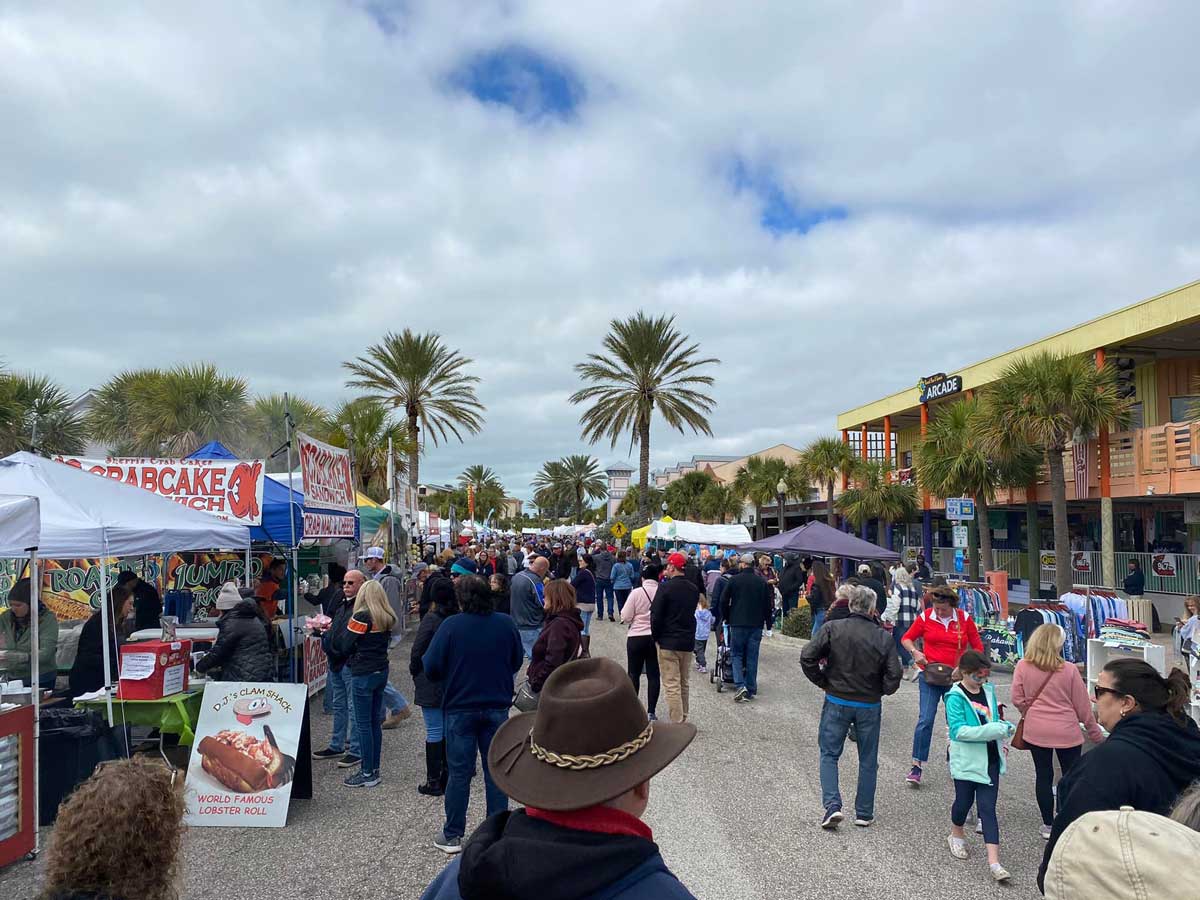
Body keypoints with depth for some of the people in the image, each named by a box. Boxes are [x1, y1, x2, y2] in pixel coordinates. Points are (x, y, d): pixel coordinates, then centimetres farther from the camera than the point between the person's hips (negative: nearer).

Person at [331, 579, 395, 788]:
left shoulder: (362, 617, -15)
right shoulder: (387, 618, 6)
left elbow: (345, 646, -11)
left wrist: (336, 634, 7)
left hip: (364, 674, -7)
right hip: (381, 671, 7)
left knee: (363, 725, 0)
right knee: (375, 722, 14)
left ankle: (367, 774, 5)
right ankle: (374, 770, 21)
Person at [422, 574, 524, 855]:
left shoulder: (451, 626, -15)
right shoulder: (506, 624, -5)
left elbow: (431, 667, -11)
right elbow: (517, 660, 8)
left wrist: (454, 671, 10)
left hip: (460, 708, -2)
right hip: (497, 706, 2)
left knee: (459, 773, 8)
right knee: (496, 770, 11)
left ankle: (453, 836, 18)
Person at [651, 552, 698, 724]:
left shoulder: (666, 587, -15)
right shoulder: (694, 588, 6)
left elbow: (656, 615, -14)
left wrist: (656, 636, -1)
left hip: (668, 642, -7)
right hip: (688, 641, 7)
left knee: (672, 685, -4)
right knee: (683, 684, 18)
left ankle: (677, 724, -6)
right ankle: (683, 720, 26)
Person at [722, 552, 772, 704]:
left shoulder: (734, 580, -3)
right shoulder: (762, 582, 5)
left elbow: (724, 601, -1)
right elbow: (768, 605, 8)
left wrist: (725, 617, 13)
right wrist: (768, 623, 16)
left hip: (738, 623, -2)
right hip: (757, 624, 3)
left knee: (737, 654, 7)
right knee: (752, 657, 7)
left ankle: (740, 685, -11)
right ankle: (751, 691, 9)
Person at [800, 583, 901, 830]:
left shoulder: (832, 629, -9)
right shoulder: (883, 637, -8)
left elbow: (807, 657, -16)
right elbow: (894, 675, -11)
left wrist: (823, 682, -3)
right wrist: (879, 691, 7)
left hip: (836, 702, -1)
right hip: (870, 705, 1)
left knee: (829, 754, 11)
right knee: (868, 760, 15)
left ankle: (832, 805, -3)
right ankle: (864, 813, 21)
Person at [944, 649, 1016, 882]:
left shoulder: (989, 691, 4)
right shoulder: (955, 698, -16)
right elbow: (959, 730, -23)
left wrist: (1003, 729, 2)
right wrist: (992, 730, -28)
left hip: (989, 759, 4)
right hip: (966, 760, -4)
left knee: (987, 807, 1)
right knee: (964, 801, 11)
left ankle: (994, 861, -2)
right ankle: (956, 835, 41)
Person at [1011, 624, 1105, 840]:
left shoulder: (1022, 667, -7)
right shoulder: (1069, 670, -11)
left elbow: (1017, 699, -4)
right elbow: (1083, 706, -3)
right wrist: (1096, 734, 10)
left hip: (1035, 731, 2)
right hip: (1066, 732, -2)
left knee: (1043, 775, 12)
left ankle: (1048, 825, 21)